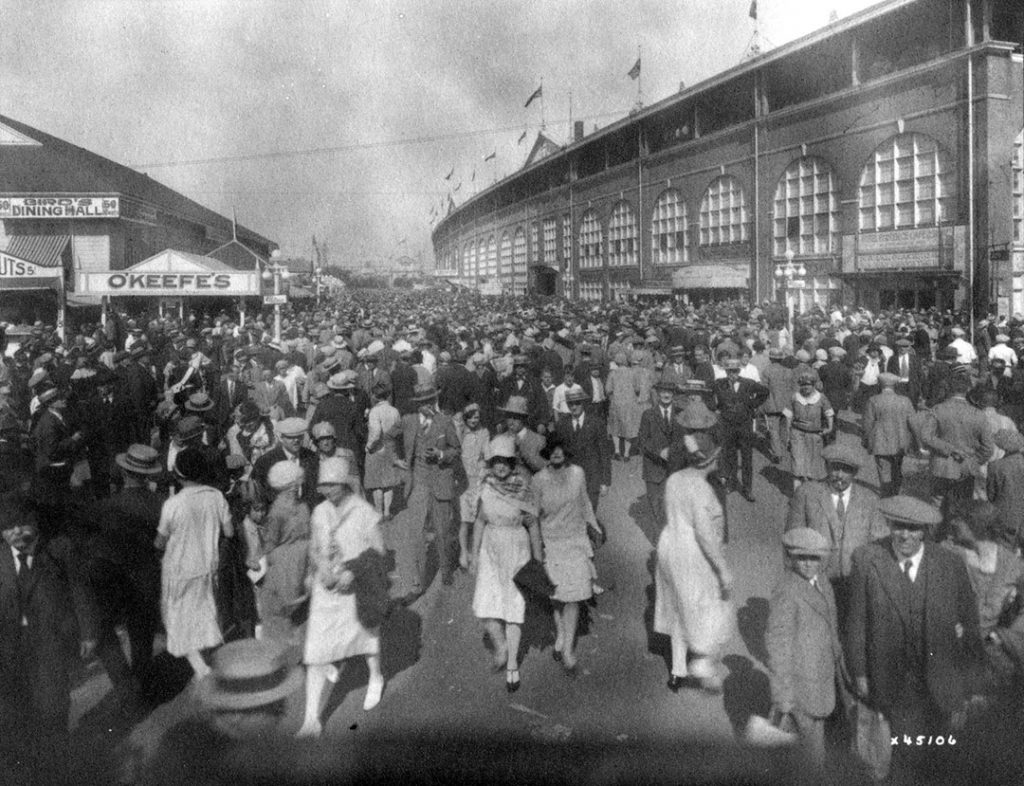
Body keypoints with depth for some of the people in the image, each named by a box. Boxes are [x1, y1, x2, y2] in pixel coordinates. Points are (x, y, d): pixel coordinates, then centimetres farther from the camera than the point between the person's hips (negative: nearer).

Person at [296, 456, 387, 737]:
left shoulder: (364, 512, -14)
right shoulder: (319, 513, -1)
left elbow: (376, 552, -11)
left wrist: (351, 571, -22)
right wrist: (320, 570, 3)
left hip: (356, 590, -2)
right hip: (325, 590, 3)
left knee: (367, 638, 21)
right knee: (316, 652, -3)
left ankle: (376, 678, 52)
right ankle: (312, 719, 2)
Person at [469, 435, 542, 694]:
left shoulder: (524, 488, -12)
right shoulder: (486, 487, -6)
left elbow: (533, 525, -4)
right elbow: (480, 521, 4)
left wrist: (538, 560, 0)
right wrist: (474, 553, 5)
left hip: (517, 550, -2)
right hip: (491, 549, 2)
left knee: (514, 607, 1)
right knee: (485, 605, -6)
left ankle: (512, 667, 12)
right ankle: (500, 645, 23)